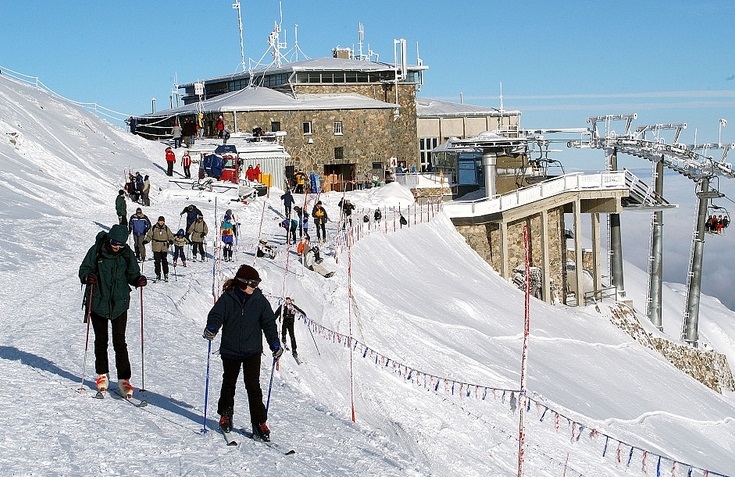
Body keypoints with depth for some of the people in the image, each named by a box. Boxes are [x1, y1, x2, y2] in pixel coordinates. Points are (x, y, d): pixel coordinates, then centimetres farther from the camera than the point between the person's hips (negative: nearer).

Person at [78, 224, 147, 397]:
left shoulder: (127, 254, -2)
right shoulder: (96, 251, -7)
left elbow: (132, 274, 7)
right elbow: (84, 269, -1)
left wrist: (138, 280, -14)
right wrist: (88, 277, -23)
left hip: (119, 304, 0)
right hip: (98, 303, 0)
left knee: (120, 342, -4)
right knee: (101, 340, 12)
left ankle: (124, 380, -1)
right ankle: (102, 375, 28)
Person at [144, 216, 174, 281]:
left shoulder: (166, 228, 4)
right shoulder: (154, 228, 3)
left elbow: (170, 236, 6)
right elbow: (149, 235, 8)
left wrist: (171, 240, -13)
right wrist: (146, 241, -7)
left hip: (164, 247, 0)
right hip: (156, 247, 0)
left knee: (165, 261, -1)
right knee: (157, 262, 2)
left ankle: (166, 274, 8)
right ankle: (158, 275, 10)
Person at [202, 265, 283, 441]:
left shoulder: (259, 300, -1)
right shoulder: (227, 298, -6)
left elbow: (269, 323, 1)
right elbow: (216, 314, -11)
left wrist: (275, 344, -8)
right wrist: (211, 329, -33)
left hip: (252, 351, 0)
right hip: (230, 350, 1)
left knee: (253, 386, -8)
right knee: (229, 382, 16)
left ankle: (259, 423, -4)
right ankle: (225, 415, 35)